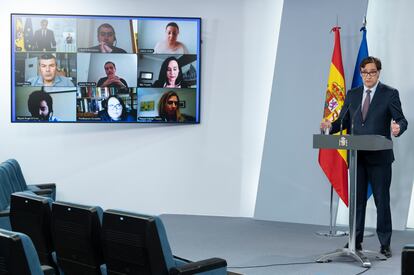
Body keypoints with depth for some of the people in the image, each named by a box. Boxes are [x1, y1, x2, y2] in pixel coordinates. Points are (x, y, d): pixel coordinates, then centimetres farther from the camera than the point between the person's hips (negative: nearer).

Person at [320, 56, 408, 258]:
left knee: (382, 201, 3)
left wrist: (398, 128, -28)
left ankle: (385, 244, 12)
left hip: (379, 157, -3)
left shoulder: (390, 94, -1)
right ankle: (356, 241, 18)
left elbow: (401, 120, -5)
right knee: (357, 200, 9)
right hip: (357, 156, 4)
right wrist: (331, 125, -10)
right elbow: (343, 121, 10)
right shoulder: (352, 94, 11)